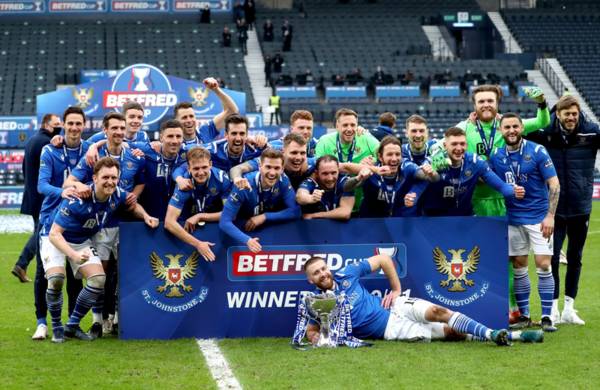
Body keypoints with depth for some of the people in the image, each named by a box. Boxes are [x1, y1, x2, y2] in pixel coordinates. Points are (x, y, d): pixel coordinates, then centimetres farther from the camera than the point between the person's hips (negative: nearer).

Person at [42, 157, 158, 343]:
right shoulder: (77, 200, -35)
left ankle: (72, 325, 5)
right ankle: (57, 327, -5)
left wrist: (146, 216, -12)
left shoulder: (117, 195, -16)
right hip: (55, 239, -6)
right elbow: (54, 234, -35)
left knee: (99, 279, -11)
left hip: (82, 241, 6)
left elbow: (133, 205, 9)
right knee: (56, 278, -28)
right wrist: (74, 255, -49)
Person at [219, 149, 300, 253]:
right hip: (245, 231, -3)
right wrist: (247, 240, -43)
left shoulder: (283, 181, -13)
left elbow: (295, 211, -13)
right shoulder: (244, 185, -24)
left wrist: (265, 217, -23)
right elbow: (224, 222, -28)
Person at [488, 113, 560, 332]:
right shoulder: (496, 156, 2)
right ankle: (524, 315, 15)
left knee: (543, 265, -9)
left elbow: (554, 184, -9)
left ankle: (546, 317, -3)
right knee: (518, 267, 5)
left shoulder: (537, 151, -8)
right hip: (514, 218, 3)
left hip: (539, 217, -3)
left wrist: (550, 216, -15)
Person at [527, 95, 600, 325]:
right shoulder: (545, 132, -6)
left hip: (580, 208, 1)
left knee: (575, 258, 11)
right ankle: (553, 308, 7)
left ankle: (569, 308, 21)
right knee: (552, 258, -3)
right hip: (553, 207, -1)